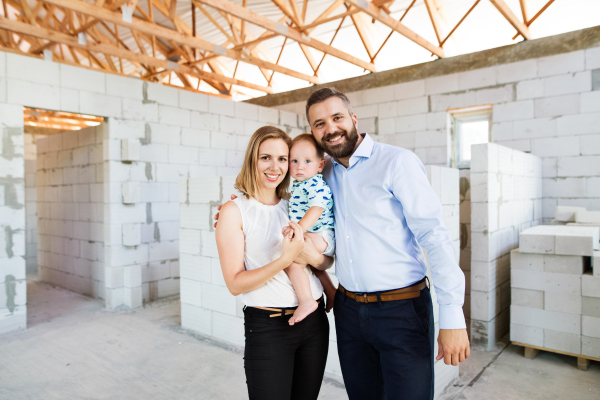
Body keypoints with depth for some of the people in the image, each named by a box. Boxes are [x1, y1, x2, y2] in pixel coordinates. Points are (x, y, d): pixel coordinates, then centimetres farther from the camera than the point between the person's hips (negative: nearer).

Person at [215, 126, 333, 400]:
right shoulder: (234, 211, -9)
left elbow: (328, 261, 8)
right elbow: (235, 284, -13)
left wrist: (311, 256, -14)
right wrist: (285, 259, -24)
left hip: (314, 321, 5)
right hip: (267, 326, -5)